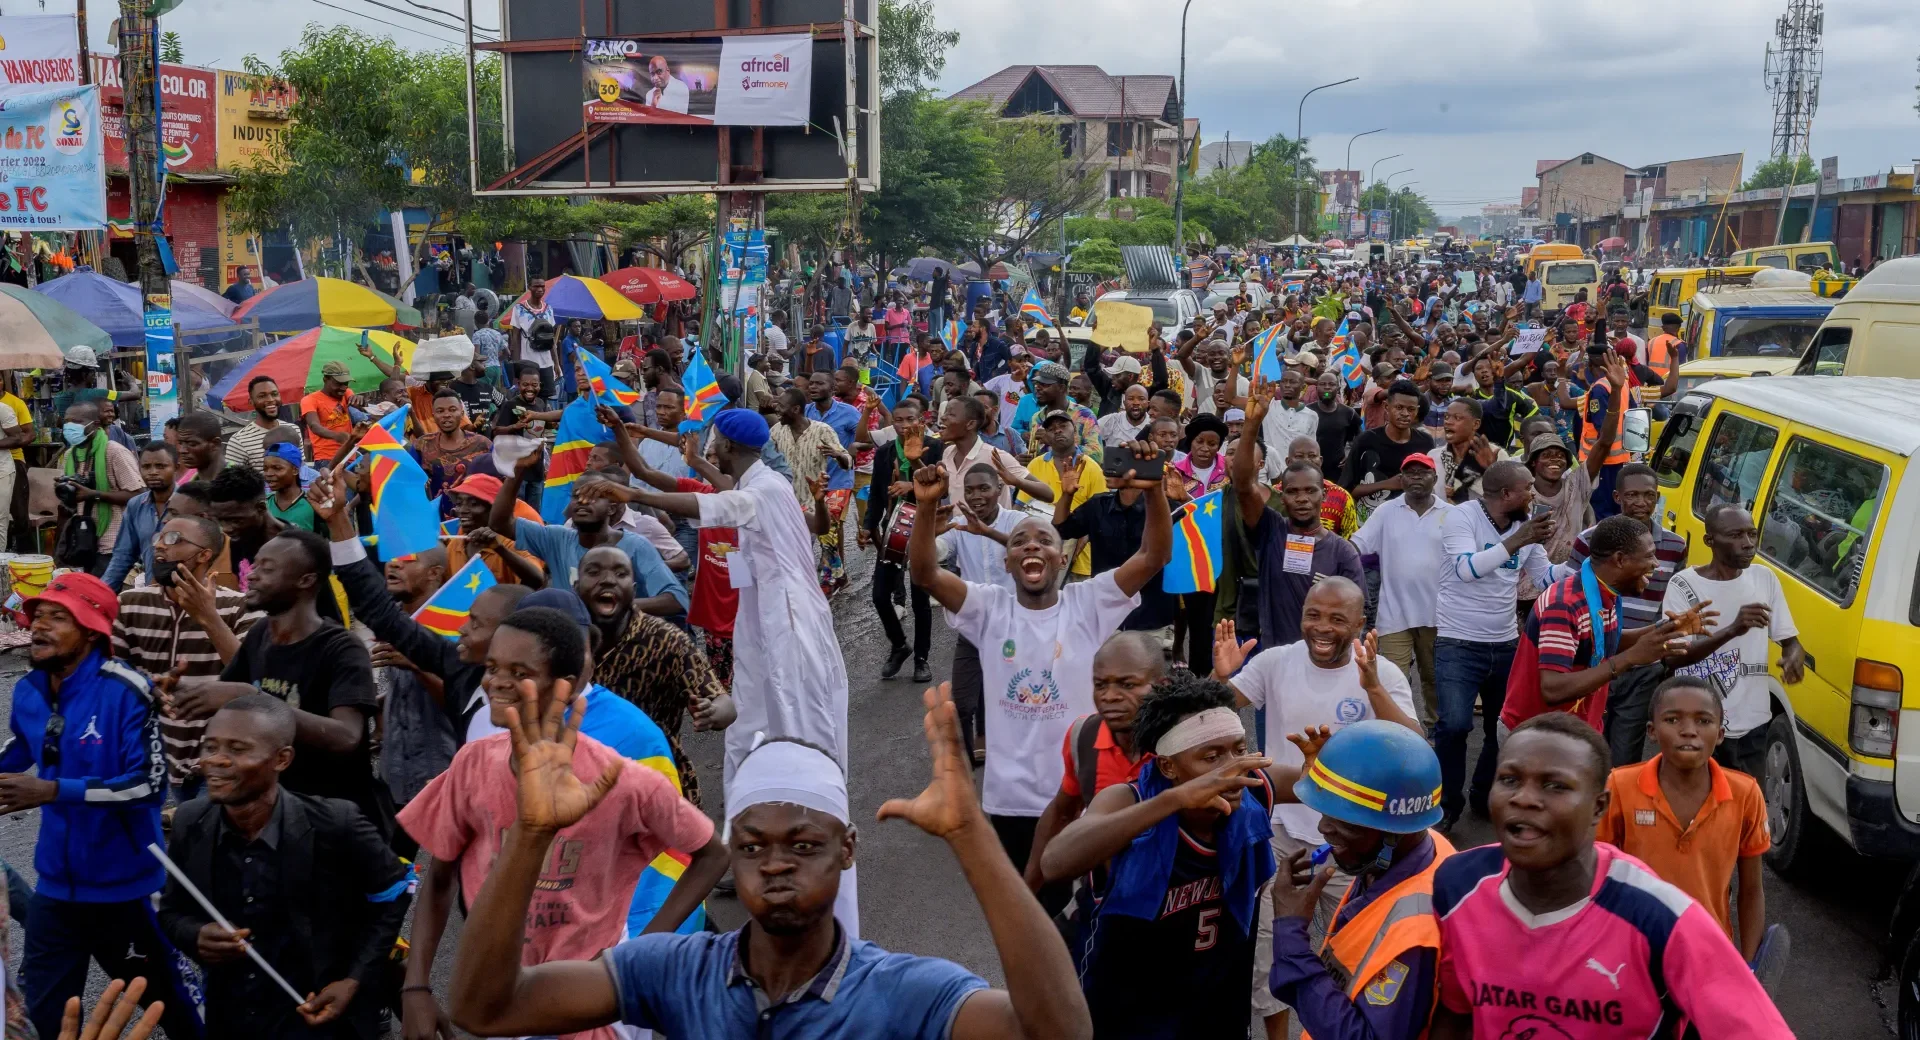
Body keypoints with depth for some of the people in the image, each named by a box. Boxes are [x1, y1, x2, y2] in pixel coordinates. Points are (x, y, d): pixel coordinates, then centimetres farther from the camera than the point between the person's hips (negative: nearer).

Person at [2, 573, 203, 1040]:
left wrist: (53, 791, -29)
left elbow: (150, 785, -26)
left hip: (120, 884, -6)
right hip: (56, 884, 6)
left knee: (163, 998, 14)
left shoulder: (125, 692, -21)